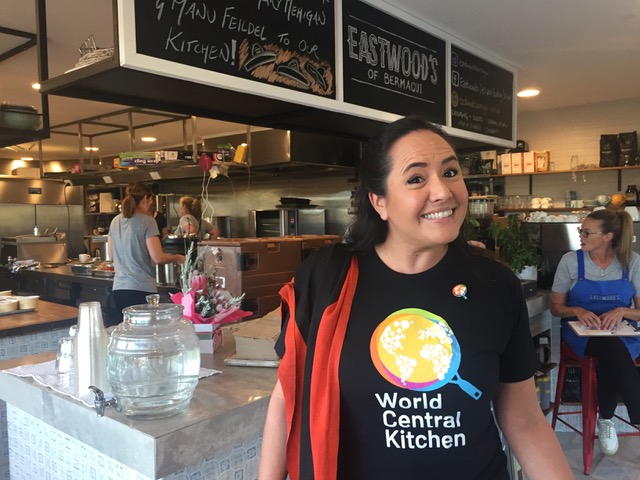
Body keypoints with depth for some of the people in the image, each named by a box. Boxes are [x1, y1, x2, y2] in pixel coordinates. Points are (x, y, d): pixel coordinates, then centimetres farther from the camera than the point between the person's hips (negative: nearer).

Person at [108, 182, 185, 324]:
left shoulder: (115, 221, 9)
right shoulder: (146, 221, -10)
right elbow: (157, 257, -14)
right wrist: (177, 258, 2)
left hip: (119, 288, 6)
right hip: (141, 289, -6)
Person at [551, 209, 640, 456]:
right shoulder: (570, 260, -2)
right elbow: (556, 306, 4)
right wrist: (578, 311, -16)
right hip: (581, 332, -1)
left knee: (611, 357, -37)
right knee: (613, 349, -36)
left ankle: (606, 418, -13)